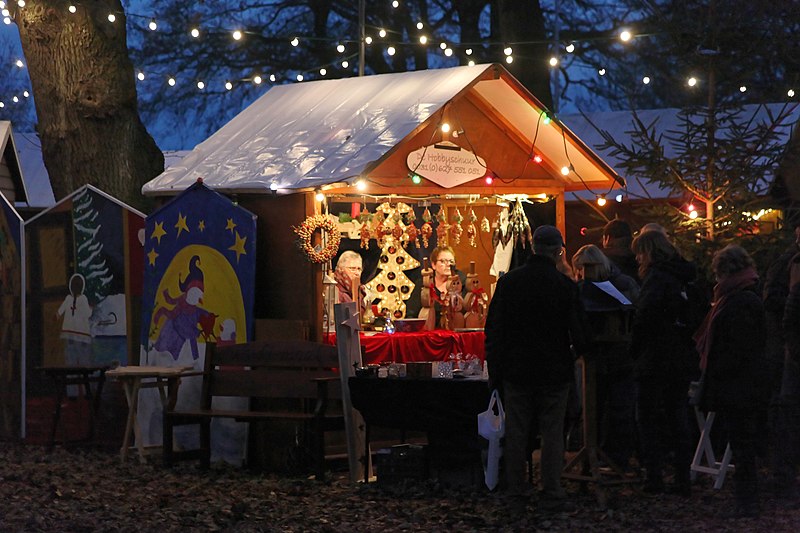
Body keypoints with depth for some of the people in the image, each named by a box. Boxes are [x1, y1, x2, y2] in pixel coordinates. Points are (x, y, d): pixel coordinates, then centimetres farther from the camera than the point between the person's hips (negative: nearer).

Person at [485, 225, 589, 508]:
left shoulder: (508, 282, -3)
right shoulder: (566, 286, -11)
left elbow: (493, 329, 2)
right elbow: (579, 333, -7)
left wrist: (495, 370, 8)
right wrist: (580, 348, 16)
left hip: (516, 371, 2)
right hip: (554, 372, -2)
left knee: (516, 431, 9)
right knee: (552, 432, 5)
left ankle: (516, 487, 13)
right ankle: (552, 489, 6)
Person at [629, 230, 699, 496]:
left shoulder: (657, 277, -13)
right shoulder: (685, 276, 12)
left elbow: (644, 317, -21)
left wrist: (635, 350, -10)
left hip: (657, 361, -7)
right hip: (684, 360, 7)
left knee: (650, 417, 1)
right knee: (678, 417, 11)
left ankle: (654, 475, -3)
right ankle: (683, 479, 11)